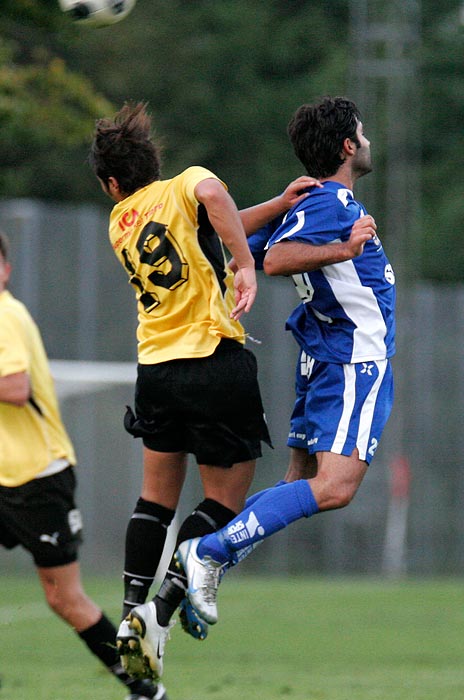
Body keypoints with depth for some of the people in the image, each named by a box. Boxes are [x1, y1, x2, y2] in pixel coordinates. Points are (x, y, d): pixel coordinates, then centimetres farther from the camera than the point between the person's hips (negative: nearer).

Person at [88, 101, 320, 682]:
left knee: (157, 495, 18)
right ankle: (164, 608, -11)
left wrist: (280, 204, 14)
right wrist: (247, 268, -22)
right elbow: (212, 195, -24)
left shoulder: (119, 223, 16)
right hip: (215, 364, -5)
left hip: (155, 368, 5)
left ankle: (131, 616, 10)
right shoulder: (184, 186, 1)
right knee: (225, 498, 3)